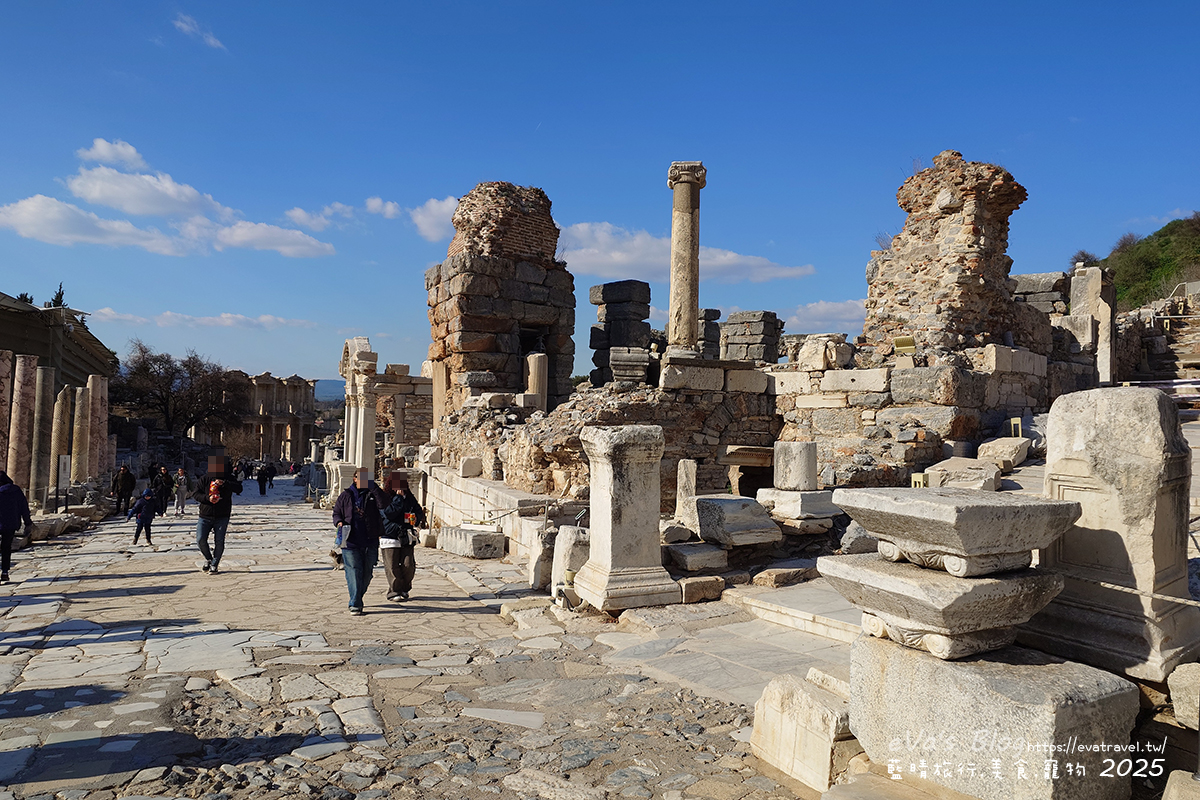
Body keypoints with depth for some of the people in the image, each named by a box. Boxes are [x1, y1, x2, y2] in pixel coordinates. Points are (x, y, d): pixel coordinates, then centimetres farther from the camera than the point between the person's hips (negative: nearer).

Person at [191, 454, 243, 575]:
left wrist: (224, 483, -29)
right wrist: (207, 498, -17)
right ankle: (208, 559, 21)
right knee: (200, 540, -4)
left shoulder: (229, 479, 0)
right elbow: (195, 494, 2)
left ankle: (214, 565, 14)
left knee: (219, 542, -1)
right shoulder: (205, 479, 4)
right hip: (205, 516, 2)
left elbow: (239, 489, -17)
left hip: (222, 517, -1)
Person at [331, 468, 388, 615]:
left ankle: (357, 597, 31)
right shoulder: (345, 496, 8)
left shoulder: (372, 494, 6)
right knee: (353, 571, -9)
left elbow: (383, 503, -14)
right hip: (351, 541, -1)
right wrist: (339, 522, -6)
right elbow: (336, 513, 15)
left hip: (370, 542, 1)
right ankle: (355, 604, -7)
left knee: (367, 573, 11)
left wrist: (373, 486, -18)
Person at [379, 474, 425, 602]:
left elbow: (419, 512, 17)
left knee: (408, 565, 1)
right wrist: (398, 498, -16)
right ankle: (394, 591, 10)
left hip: (406, 538, 4)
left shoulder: (410, 498, 11)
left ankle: (404, 589, 21)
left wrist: (416, 518, -5)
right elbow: (388, 513, -20)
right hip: (390, 537, -4)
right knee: (392, 567, -2)